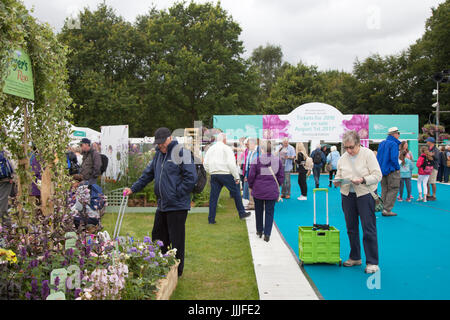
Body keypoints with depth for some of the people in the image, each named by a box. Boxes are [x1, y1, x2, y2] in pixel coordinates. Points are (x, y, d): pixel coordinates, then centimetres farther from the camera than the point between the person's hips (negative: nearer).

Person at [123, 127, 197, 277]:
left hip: (177, 206, -8)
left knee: (176, 241, 2)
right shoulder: (158, 154, 14)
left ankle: (176, 272, 15)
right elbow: (148, 174, 20)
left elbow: (191, 177, -17)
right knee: (158, 237, 17)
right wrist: (133, 188, 12)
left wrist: (177, 194, -15)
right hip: (162, 205, 8)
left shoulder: (181, 152, -12)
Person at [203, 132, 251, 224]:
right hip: (226, 174, -5)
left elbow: (205, 163, 10)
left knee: (213, 196, 6)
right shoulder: (227, 148, -5)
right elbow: (231, 164, -12)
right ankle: (242, 213, 16)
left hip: (214, 175, 5)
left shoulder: (210, 149, 12)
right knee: (236, 193, 9)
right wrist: (237, 177, -7)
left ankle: (211, 219, 6)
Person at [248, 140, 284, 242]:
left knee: (259, 211, 16)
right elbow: (281, 176, 5)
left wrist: (251, 186, 10)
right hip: (272, 191, 1)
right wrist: (277, 186, 19)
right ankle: (267, 234, 3)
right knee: (269, 212, 6)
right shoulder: (278, 160, -1)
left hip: (258, 190, -1)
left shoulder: (256, 160, -9)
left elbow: (251, 176, -6)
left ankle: (259, 230, 28)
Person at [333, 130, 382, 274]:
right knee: (351, 229, 12)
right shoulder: (343, 158, 8)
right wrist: (337, 181, -8)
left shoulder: (368, 154, -6)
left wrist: (363, 180, -24)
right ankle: (355, 258, 26)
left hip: (365, 194, -5)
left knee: (369, 229, -6)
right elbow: (339, 175, 15)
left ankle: (372, 262, 2)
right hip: (347, 195, 5)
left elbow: (377, 175, -9)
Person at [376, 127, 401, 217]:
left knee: (384, 190, 13)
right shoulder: (393, 144, -13)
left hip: (383, 171, 8)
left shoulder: (382, 143, 11)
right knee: (393, 189, -2)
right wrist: (397, 167, -7)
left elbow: (378, 157, 11)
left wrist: (381, 167, 16)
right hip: (392, 170, -8)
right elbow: (394, 158, -21)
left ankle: (384, 208, 14)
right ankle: (387, 210, -6)